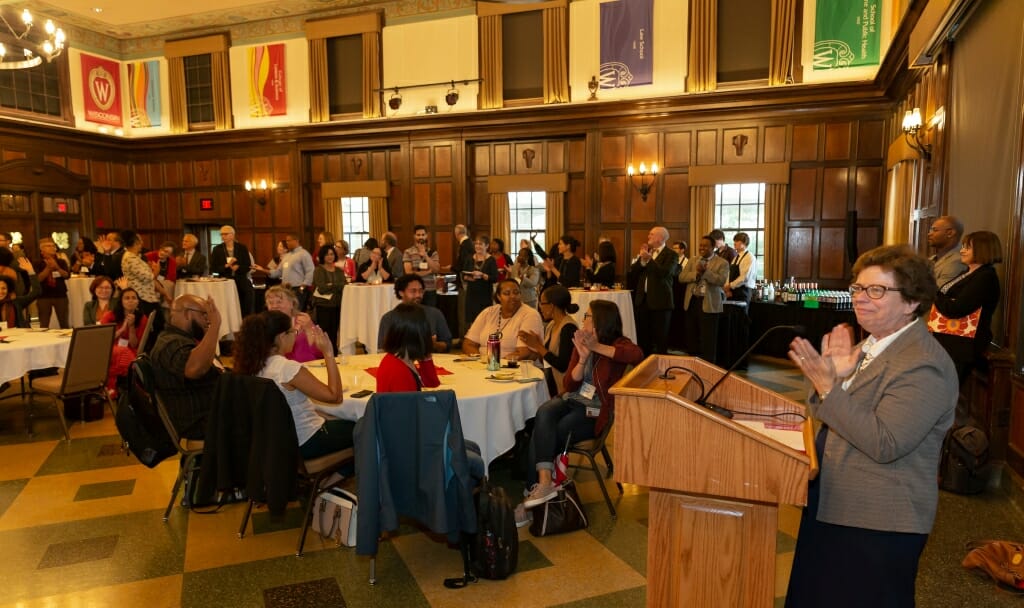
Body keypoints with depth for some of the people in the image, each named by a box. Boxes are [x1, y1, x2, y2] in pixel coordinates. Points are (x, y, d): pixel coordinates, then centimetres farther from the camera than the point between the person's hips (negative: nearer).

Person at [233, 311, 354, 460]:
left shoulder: (252, 365, -5)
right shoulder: (288, 368, -28)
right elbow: (335, 396, -22)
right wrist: (328, 353, -21)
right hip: (305, 442, -8)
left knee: (343, 421, 27)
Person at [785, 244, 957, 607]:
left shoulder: (923, 366, -22)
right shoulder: (872, 344, 5)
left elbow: (885, 444, -29)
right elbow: (828, 415, 9)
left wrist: (827, 386, -31)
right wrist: (833, 372, -9)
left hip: (879, 526, -9)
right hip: (832, 508, 9)